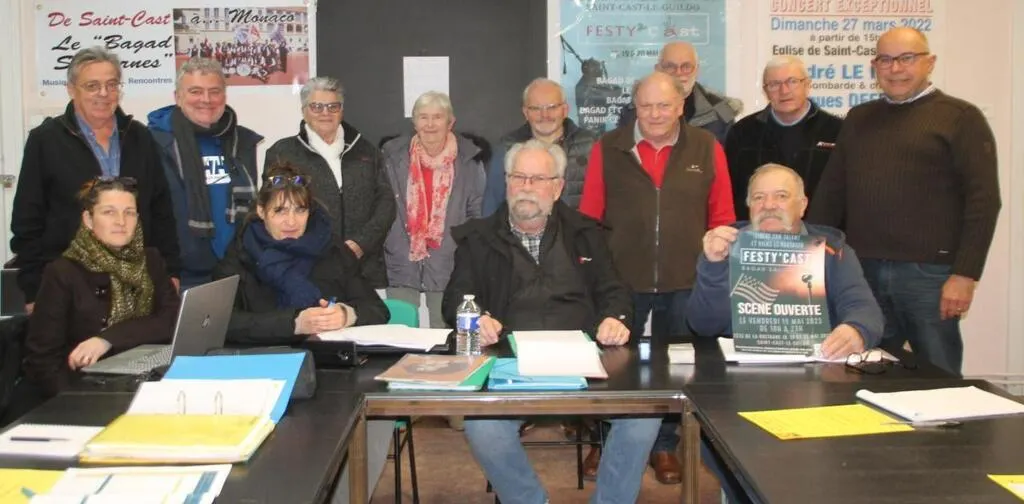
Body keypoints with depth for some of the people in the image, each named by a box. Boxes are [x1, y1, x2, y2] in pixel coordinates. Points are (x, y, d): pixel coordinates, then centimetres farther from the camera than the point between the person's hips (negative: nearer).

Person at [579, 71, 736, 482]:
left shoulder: (706, 148, 1)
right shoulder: (608, 149, 0)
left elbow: (722, 217, 4)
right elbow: (589, 216, 1)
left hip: (686, 283, 1)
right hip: (620, 279, 0)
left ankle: (664, 445, 32)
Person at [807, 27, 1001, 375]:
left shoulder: (959, 117, 0)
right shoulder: (859, 119, 15)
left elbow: (983, 199, -6)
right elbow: (831, 190, 15)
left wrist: (965, 274, -13)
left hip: (928, 272, -4)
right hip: (862, 270, 4)